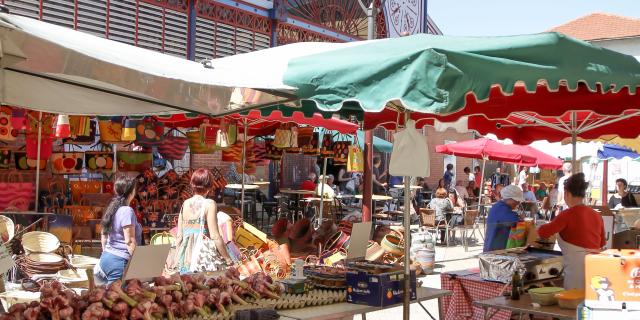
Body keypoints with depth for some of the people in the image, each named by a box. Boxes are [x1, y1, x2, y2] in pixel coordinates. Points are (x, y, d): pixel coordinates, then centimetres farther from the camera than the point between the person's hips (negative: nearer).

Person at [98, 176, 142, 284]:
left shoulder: (111, 208, 12)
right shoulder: (127, 211, -12)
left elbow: (103, 237, 18)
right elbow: (129, 241, -16)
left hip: (106, 257, 9)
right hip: (119, 260, -9)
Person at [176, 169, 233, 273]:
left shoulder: (185, 204, 7)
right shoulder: (209, 204, -7)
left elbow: (179, 236, 10)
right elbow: (215, 237, -10)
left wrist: (179, 258, 21)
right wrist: (228, 259, -2)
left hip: (185, 261, 5)